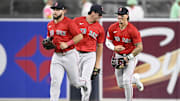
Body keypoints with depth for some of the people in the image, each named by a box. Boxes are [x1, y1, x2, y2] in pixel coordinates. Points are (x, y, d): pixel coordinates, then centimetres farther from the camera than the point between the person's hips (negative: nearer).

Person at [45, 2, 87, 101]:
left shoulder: (69, 22, -12)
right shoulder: (50, 25, 9)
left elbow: (79, 36, -15)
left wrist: (67, 44, -20)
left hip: (69, 55, -5)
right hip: (56, 55, 5)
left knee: (75, 81, 10)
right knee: (55, 82, -8)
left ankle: (84, 83, 44)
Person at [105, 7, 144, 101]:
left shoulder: (133, 30, -21)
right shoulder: (112, 28, -8)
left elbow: (139, 47, -18)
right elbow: (108, 42, 3)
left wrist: (128, 58, -21)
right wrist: (114, 48, -20)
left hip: (130, 56, -5)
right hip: (118, 56, 5)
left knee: (126, 81, -17)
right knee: (121, 84, 8)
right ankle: (135, 79, 40)